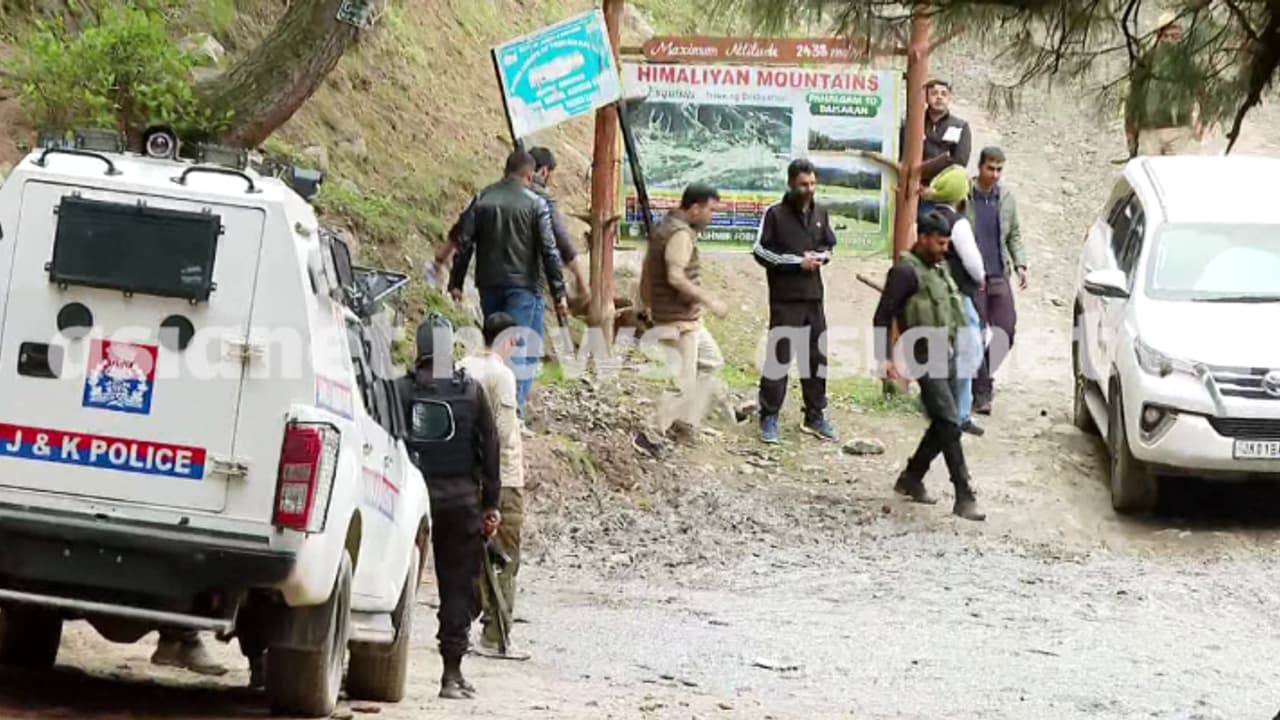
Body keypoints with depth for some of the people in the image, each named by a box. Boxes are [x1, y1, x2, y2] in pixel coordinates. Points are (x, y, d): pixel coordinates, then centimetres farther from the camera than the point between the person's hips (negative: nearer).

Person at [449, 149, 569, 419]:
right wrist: (558, 292, -6)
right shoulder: (535, 204, -6)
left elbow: (463, 241, 5)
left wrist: (456, 282, 11)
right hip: (523, 285, -4)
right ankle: (513, 411, -16)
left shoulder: (483, 199, 5)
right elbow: (549, 250, -9)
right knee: (522, 347, -4)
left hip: (489, 284, 4)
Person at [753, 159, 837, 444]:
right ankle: (769, 418, 1)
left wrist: (819, 256, -4)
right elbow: (760, 251, -8)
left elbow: (830, 246, 19)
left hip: (814, 296, 5)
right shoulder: (775, 214, -6)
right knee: (778, 355, -5)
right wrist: (797, 262, -14)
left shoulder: (820, 214, 9)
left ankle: (815, 415, 20)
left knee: (816, 356, 10)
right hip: (785, 297, -5)